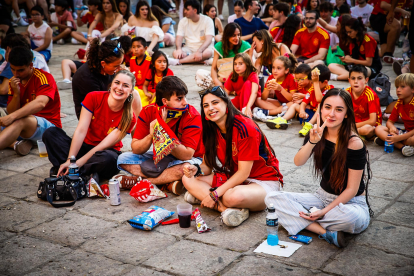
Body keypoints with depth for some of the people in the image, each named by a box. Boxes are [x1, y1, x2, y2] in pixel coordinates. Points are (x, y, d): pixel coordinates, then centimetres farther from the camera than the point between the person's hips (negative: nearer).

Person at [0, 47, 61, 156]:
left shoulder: (44, 77, -11)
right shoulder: (14, 81, 9)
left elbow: (40, 103, -30)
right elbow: (11, 112, 6)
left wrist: (12, 117, -40)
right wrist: (16, 93, -12)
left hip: (49, 125, -7)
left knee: (21, 120, -38)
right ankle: (16, 143, -29)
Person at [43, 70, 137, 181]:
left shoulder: (129, 118, -15)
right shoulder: (93, 98, -9)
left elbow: (104, 146, -18)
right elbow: (81, 131, -16)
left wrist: (77, 163, -25)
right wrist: (69, 160, -26)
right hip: (84, 146, 4)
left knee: (108, 159, -40)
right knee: (50, 133, -20)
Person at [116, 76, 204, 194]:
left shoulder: (192, 116, -22)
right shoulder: (148, 111, -12)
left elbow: (187, 155, -29)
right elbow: (135, 149, -12)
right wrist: (150, 136, -32)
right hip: (161, 158, 4)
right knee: (123, 158, -11)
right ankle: (169, 183, -25)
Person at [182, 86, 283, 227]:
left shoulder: (245, 128, -22)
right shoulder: (211, 130, 0)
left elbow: (243, 172, -22)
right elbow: (207, 165, 3)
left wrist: (215, 194, -24)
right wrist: (196, 170, -21)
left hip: (263, 182, -8)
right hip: (232, 178, 8)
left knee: (234, 196, -42)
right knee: (188, 179, -10)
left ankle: (200, 195, -15)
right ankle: (229, 209, -23)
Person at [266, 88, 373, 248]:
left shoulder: (354, 143, -19)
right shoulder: (317, 134, -3)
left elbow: (352, 189, -16)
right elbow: (298, 162, -20)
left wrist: (324, 211, -21)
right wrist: (312, 142, -37)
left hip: (351, 202, -5)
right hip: (323, 197, 6)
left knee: (352, 217, -42)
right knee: (272, 198, -12)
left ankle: (302, 221, -17)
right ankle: (326, 232, -21)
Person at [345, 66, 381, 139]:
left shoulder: (370, 94, -19)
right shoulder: (347, 92, -6)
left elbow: (372, 121, -24)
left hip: (371, 126, -4)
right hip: (354, 122, 4)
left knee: (366, 129, -39)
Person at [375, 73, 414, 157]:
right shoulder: (399, 103, 5)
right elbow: (390, 121, 10)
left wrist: (399, 138, -28)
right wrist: (392, 127, -16)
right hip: (406, 132, 8)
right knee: (378, 129, -8)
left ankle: (385, 140, -25)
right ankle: (402, 146, -26)